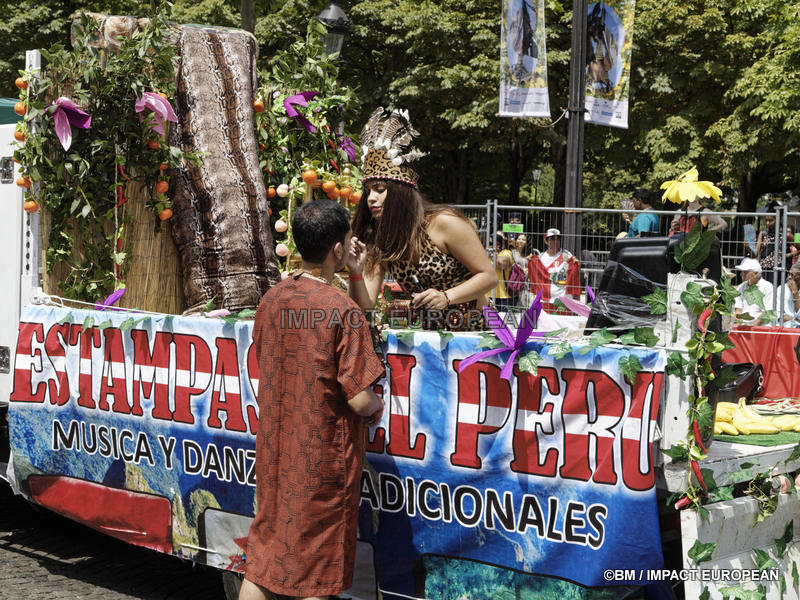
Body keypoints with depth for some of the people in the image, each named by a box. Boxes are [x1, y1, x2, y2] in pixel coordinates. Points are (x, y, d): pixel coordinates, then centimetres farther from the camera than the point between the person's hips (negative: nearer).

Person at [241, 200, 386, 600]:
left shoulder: (270, 301, 1)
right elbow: (360, 399, -20)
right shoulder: (342, 311, -18)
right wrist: (377, 406, 3)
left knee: (261, 565, 16)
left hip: (273, 451, 6)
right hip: (323, 460, -5)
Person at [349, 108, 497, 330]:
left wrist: (446, 297, -25)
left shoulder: (444, 223, -14)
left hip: (474, 329, -5)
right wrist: (356, 273, -21)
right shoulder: (377, 241, 2)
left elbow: (489, 276, -11)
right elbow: (365, 307, -2)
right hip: (428, 335, 5)